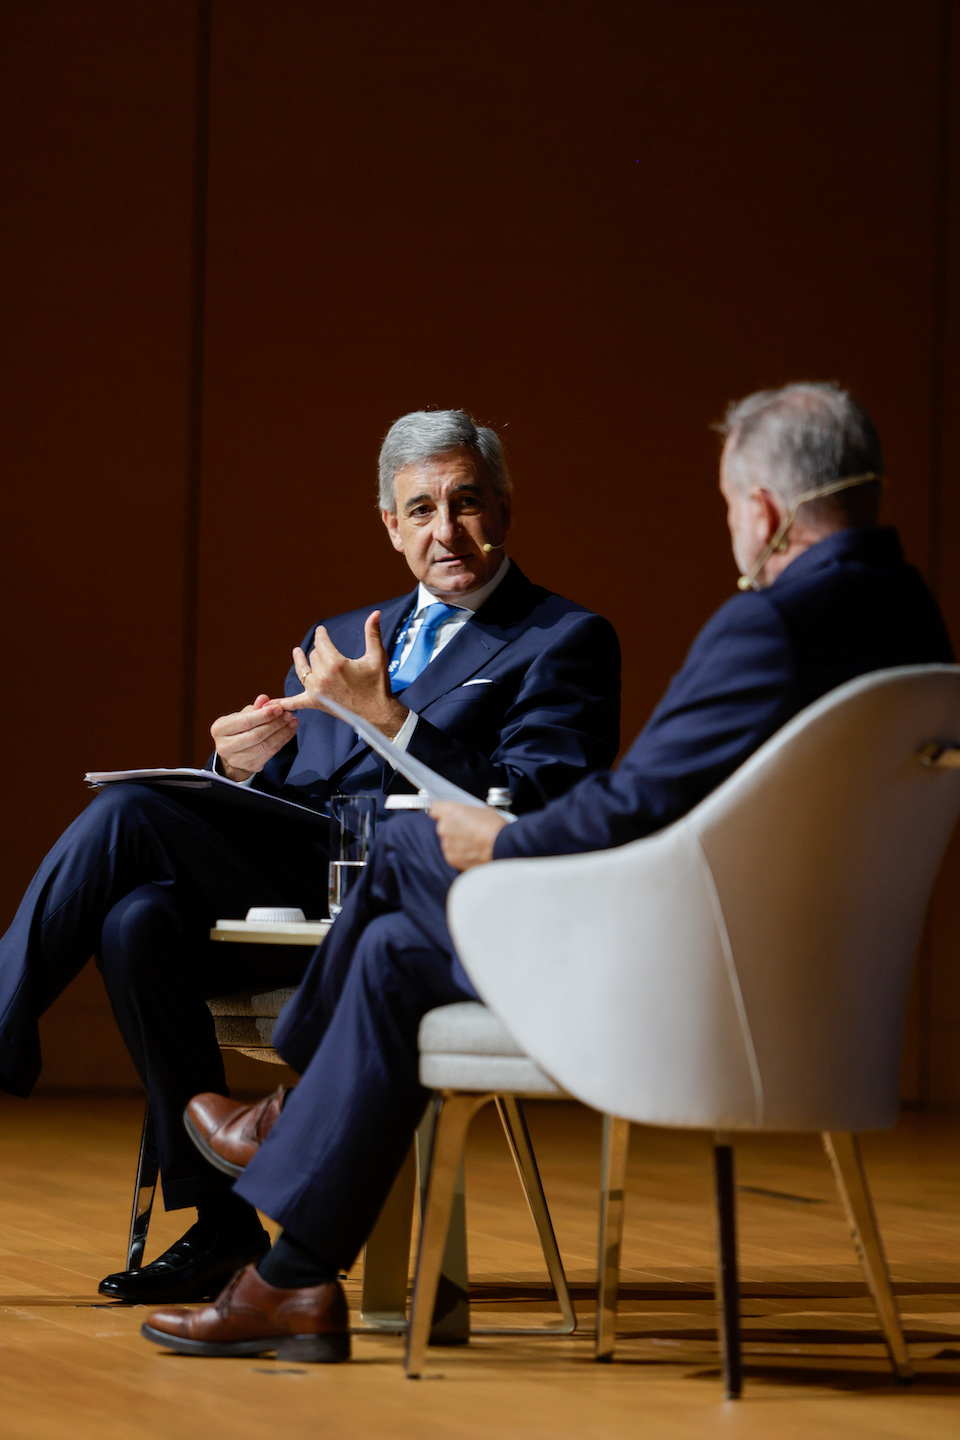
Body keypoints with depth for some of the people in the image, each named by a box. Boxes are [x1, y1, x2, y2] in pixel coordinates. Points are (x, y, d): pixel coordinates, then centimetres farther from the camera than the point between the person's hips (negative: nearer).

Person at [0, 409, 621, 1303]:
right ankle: (219, 1223, -17)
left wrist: (389, 721, -15)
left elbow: (540, 813, -8)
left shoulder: (566, 642, 7)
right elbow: (265, 803, 22)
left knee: (131, 815, -21)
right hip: (291, 907, 7)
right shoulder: (339, 642, 28)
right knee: (140, 922, -26)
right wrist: (239, 765, -3)